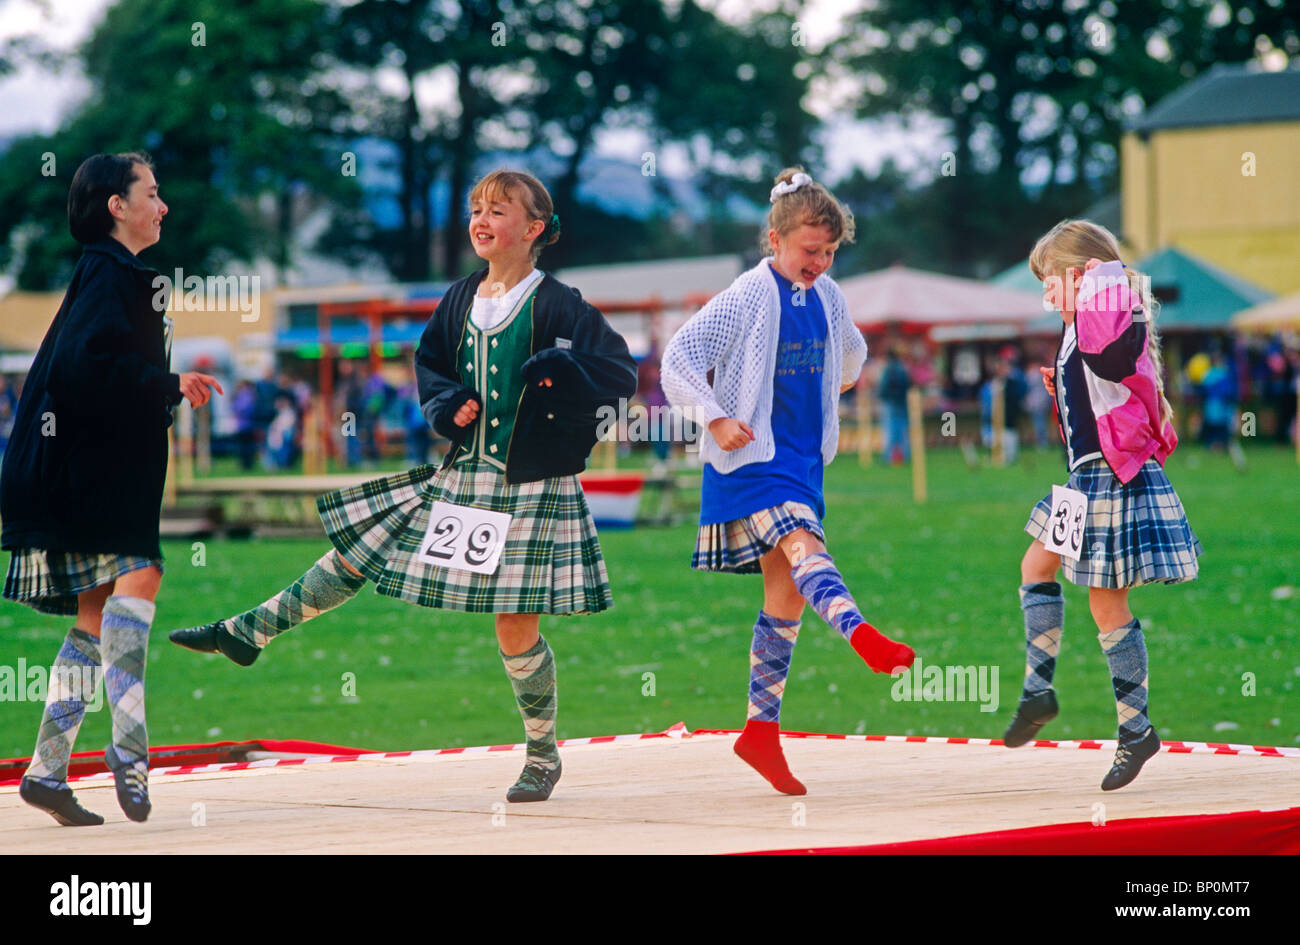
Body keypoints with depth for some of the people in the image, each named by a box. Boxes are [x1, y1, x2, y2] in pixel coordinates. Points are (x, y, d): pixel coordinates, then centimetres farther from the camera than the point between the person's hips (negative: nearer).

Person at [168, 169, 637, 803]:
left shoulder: (558, 306, -10)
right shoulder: (461, 299, 7)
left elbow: (621, 374, -13)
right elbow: (428, 361, 19)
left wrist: (561, 369, -30)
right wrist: (447, 404, -2)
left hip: (530, 488, -6)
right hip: (461, 475, 6)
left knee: (517, 630, -3)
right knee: (355, 552, 9)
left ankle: (543, 753, 16)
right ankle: (250, 633, 20)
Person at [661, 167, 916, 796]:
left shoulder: (827, 297, 10)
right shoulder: (748, 296, -11)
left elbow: (850, 351, 33)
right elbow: (679, 360, -18)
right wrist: (716, 420, -24)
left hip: (803, 460, 7)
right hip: (752, 458, -7)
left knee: (787, 596, 6)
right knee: (803, 546, -30)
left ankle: (761, 731, 12)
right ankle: (866, 641, -55)